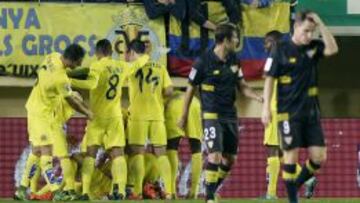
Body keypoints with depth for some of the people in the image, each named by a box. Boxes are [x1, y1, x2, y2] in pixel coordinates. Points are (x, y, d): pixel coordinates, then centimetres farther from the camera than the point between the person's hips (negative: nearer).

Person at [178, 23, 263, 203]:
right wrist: (184, 116, 4)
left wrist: (259, 98, -6)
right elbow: (190, 89, -2)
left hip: (230, 115, 6)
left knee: (229, 159, 9)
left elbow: (242, 86, 13)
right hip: (212, 115, -6)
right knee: (215, 156, -16)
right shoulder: (203, 61, -12)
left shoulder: (233, 60, 5)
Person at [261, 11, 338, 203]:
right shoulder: (281, 50, -5)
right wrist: (266, 107, -8)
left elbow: (332, 49, -12)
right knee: (291, 155, -5)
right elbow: (270, 79, -3)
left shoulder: (313, 47, 7)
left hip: (311, 111, 5)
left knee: (319, 157, -1)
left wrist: (321, 24, -14)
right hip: (289, 113, -4)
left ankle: (296, 185, 21)